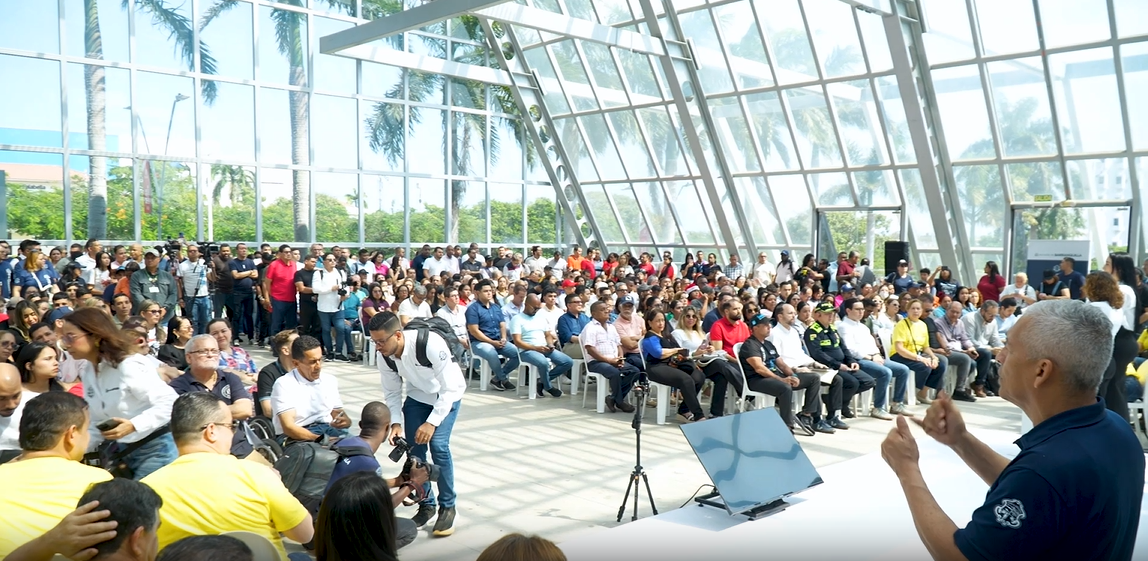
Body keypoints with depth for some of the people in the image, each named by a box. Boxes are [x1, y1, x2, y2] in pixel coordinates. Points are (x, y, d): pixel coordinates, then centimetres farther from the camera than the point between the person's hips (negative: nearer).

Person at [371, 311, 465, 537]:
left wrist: (432, 422, -34)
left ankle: (447, 507, 0)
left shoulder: (430, 344, -37)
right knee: (414, 447, -4)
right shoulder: (386, 358, -19)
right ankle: (426, 504, 17)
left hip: (448, 395, -5)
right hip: (417, 397, 5)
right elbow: (392, 393, -4)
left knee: (438, 445, -19)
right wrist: (396, 422, -19)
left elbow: (449, 388, -31)